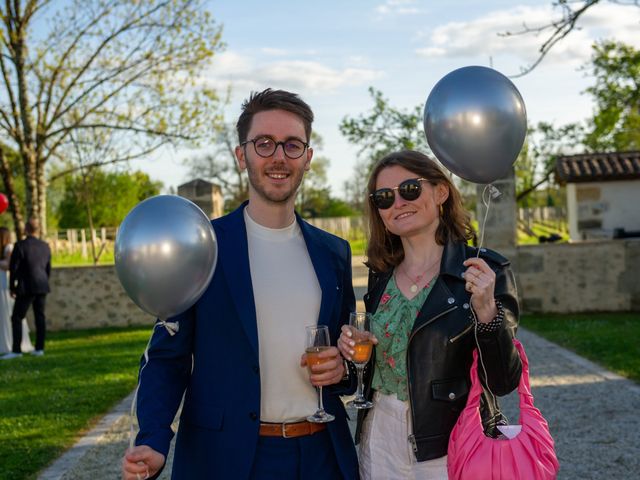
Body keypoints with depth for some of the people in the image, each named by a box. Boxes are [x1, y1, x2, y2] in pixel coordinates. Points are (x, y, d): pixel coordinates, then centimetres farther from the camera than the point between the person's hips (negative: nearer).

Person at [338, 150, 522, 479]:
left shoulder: (486, 271, -12)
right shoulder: (381, 273, 2)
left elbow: (504, 382, -14)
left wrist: (487, 311, -27)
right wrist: (354, 349, -5)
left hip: (449, 448, -4)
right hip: (378, 441, 4)